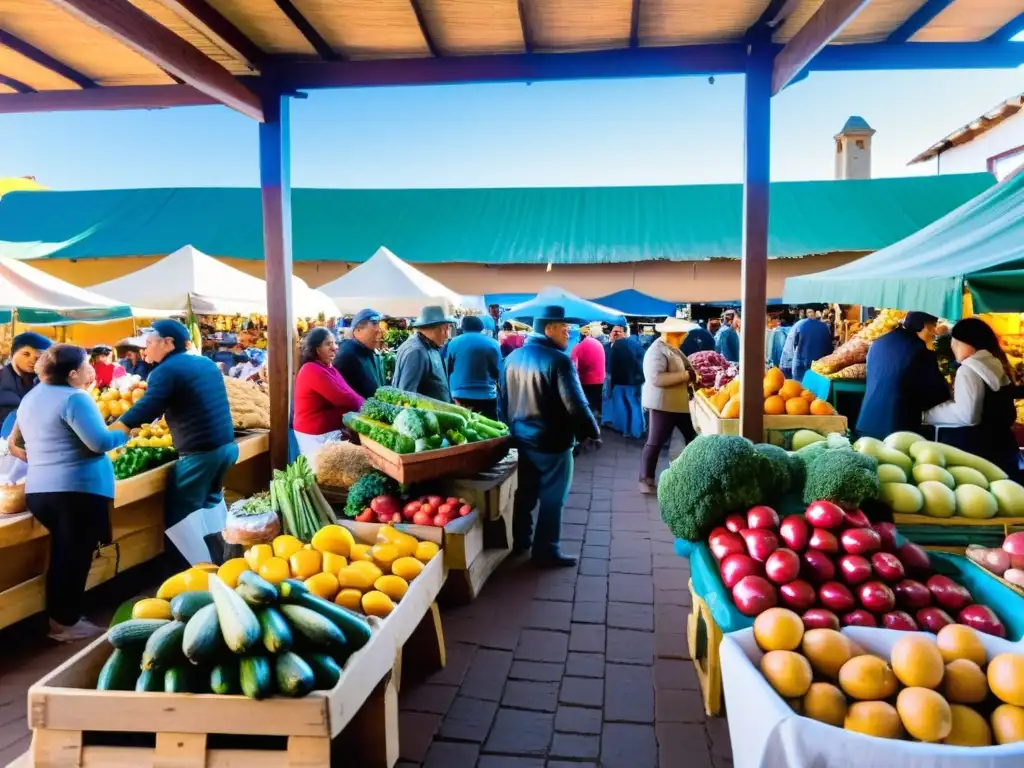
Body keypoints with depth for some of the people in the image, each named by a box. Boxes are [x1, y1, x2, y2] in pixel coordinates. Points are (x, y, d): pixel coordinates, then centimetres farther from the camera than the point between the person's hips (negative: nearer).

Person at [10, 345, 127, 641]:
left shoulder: (30, 397, 15)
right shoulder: (74, 398, -14)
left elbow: (16, 444, 25)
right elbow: (99, 442, -21)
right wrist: (126, 431, -3)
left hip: (38, 488, 9)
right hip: (78, 489, -9)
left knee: (61, 555, 18)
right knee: (75, 557, 2)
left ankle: (57, 618, 25)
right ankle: (66, 623, 11)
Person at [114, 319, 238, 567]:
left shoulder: (166, 371, -10)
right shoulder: (206, 363, 14)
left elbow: (143, 411, -16)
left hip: (200, 452, -9)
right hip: (227, 445, 9)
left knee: (179, 517, 4)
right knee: (210, 500, 29)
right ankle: (222, 560, 36)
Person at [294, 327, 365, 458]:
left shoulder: (328, 368, 13)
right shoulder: (313, 371, -19)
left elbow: (349, 393, 7)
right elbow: (343, 399, -23)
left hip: (328, 430, 10)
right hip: (316, 434, -10)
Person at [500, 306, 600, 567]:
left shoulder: (513, 357, 6)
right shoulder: (559, 360, -18)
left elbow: (502, 398, 13)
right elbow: (575, 403, -21)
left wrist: (509, 428, 23)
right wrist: (591, 432, -9)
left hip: (520, 438, 7)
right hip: (552, 442, -7)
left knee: (525, 492, 20)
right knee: (552, 499, 4)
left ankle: (520, 540, 31)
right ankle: (546, 552, 10)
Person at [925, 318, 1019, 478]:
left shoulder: (969, 370, -14)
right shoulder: (996, 365, 14)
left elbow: (966, 414, -24)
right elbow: (1009, 414, 21)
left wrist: (927, 415, -16)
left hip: (976, 450, -9)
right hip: (1001, 445, 9)